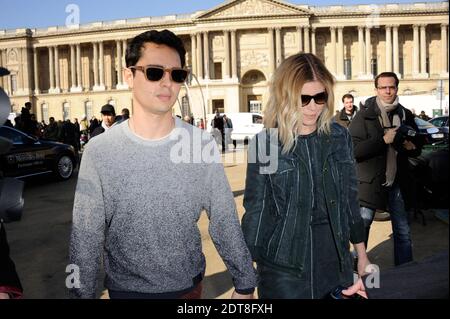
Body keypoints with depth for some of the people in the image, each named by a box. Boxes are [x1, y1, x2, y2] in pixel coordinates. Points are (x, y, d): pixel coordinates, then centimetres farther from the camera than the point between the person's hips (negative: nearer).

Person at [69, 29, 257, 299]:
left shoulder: (202, 144, -9)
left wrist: (245, 284, 0)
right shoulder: (100, 151, -13)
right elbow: (86, 236, -7)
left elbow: (226, 223, -5)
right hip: (127, 287, -1)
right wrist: (82, 293, -6)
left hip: (190, 284, 2)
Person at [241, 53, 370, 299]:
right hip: (284, 261, -3)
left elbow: (350, 196, 9)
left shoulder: (339, 136, 1)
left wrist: (361, 250, 12)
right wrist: (247, 268, -5)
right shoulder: (264, 144, -9)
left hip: (334, 255, 4)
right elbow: (256, 208, -6)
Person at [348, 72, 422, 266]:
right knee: (361, 230, 2)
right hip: (369, 183, -5)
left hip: (397, 183, 5)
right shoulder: (364, 115, -7)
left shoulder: (406, 115, 8)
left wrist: (411, 146, -5)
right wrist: (384, 140, -22)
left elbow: (417, 149, 19)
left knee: (403, 233, 13)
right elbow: (353, 149, -18)